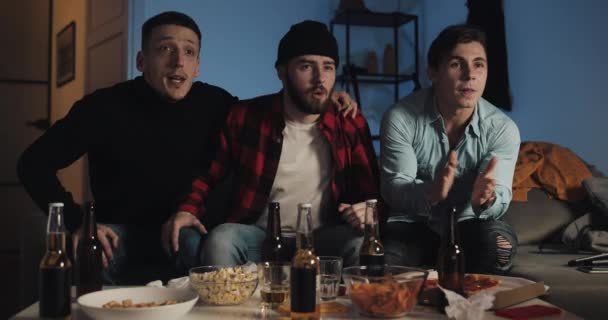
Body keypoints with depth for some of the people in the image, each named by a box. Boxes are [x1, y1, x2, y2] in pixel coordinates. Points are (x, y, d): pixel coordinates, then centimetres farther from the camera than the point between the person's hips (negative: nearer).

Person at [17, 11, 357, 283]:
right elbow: (34, 164, -6)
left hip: (185, 227, 1)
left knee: (199, 247, -33)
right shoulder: (105, 106, -10)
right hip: (120, 229, -1)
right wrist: (77, 222, -19)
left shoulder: (214, 104, -5)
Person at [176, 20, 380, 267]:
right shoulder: (245, 117, -2)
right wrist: (187, 210, -15)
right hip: (258, 236, 0)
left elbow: (372, 192, 7)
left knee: (364, 246, -31)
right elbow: (207, 174, 6)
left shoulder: (351, 125, 1)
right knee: (220, 241, -33)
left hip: (322, 238, 1)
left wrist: (369, 210, -17)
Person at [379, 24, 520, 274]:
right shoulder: (400, 118, -16)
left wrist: (485, 199, -43)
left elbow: (500, 202, -16)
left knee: (499, 241, -31)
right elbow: (393, 188, -19)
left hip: (469, 225, 2)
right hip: (412, 225, -2)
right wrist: (431, 193, -42)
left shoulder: (503, 129, -12)